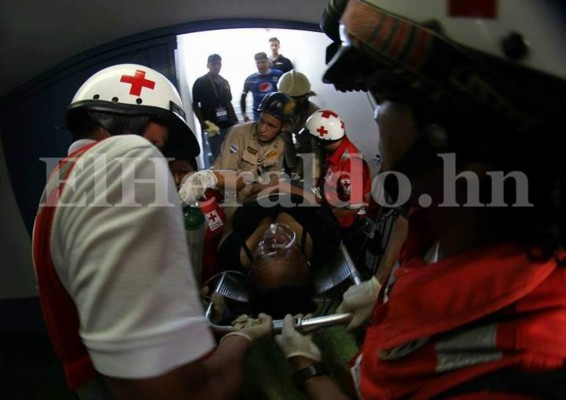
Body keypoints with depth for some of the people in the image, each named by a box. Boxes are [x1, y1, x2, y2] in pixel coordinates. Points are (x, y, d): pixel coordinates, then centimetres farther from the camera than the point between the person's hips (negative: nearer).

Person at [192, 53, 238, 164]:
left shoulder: (225, 82, 14)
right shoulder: (200, 83, -1)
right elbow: (195, 105, -2)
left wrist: (236, 121, 11)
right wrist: (204, 124, -11)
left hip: (229, 125, 5)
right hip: (213, 127, -4)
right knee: (217, 157, 0)